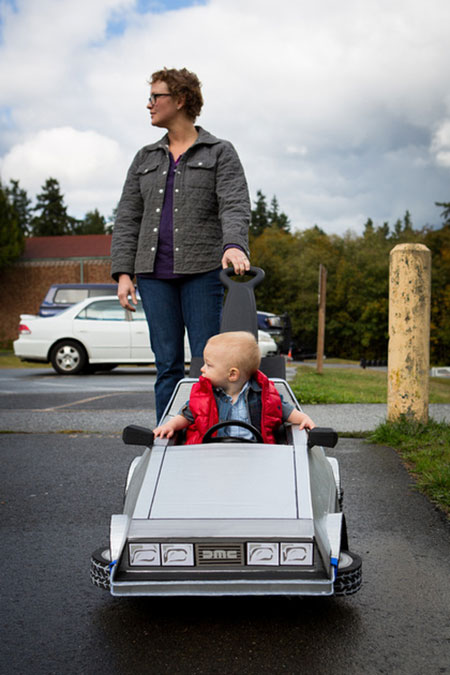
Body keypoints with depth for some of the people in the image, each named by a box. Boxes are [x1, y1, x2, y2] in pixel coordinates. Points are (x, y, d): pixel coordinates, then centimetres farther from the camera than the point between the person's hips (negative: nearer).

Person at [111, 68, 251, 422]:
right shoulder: (145, 158, 18)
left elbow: (235, 206, -8)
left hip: (203, 270, -4)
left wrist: (235, 245, -28)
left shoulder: (220, 152, 6)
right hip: (155, 274, 4)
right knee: (167, 364, 4)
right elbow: (127, 219, 14)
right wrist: (123, 272, 3)